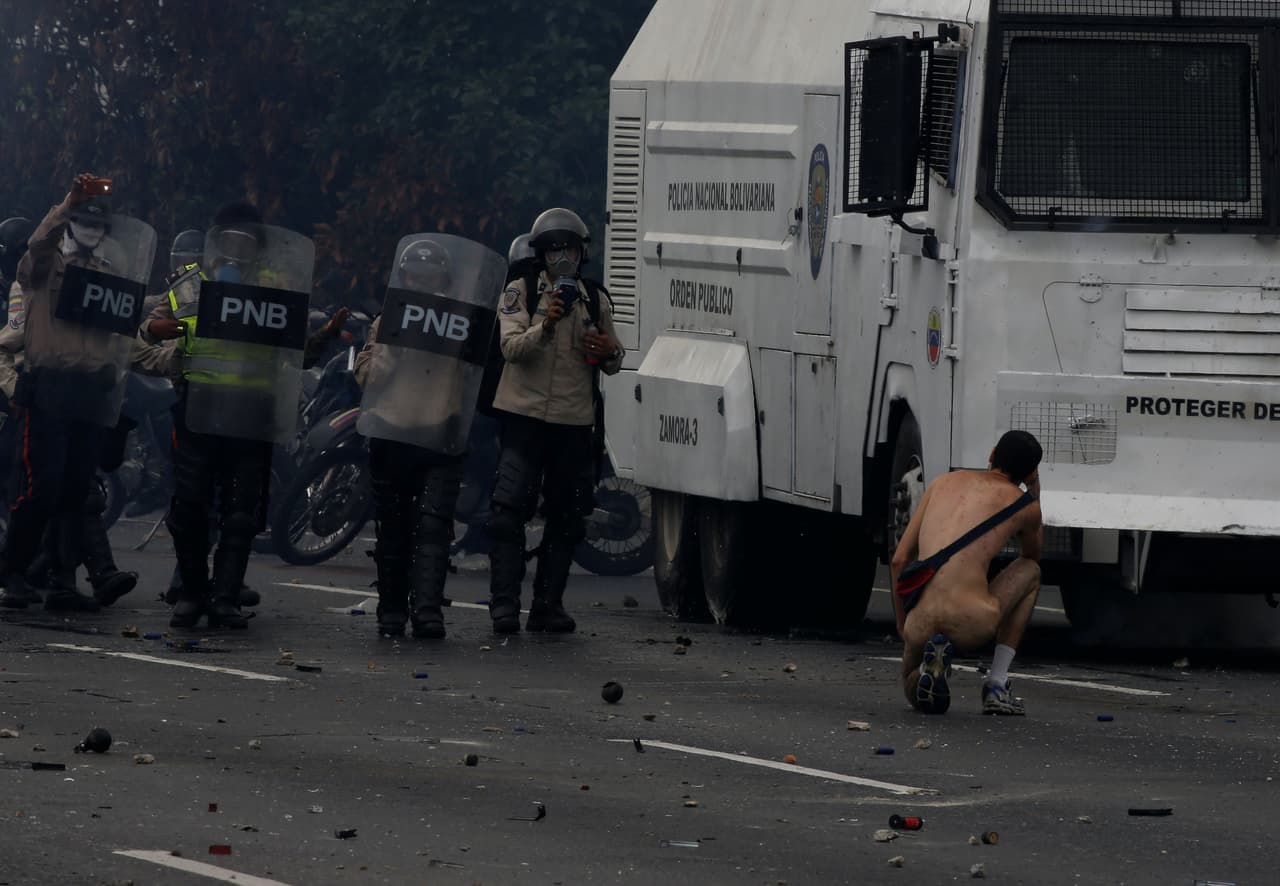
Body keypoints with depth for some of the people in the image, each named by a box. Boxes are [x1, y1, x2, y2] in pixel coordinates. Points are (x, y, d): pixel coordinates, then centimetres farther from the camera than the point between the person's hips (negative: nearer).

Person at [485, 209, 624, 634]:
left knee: (566, 519, 6)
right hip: (525, 416, -4)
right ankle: (504, 605, -10)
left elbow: (612, 364, 21)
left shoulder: (595, 301, 13)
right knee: (509, 512, -11)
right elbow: (512, 347, -11)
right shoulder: (521, 293, 2)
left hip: (574, 422, 4)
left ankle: (548, 605, 12)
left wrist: (611, 352, -4)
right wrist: (546, 325, -29)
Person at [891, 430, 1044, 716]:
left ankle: (930, 663, -3)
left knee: (917, 692, 38)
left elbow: (899, 561, 19)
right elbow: (1034, 554, 35)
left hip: (920, 626, 3)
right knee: (1030, 570, 30)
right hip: (971, 625, -3)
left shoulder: (944, 483, 20)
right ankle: (996, 687, 18)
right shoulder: (1023, 504, 10)